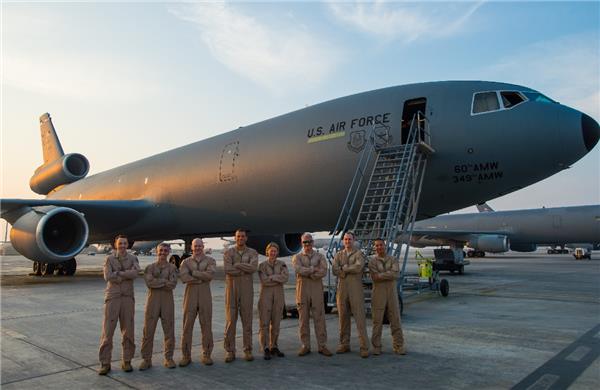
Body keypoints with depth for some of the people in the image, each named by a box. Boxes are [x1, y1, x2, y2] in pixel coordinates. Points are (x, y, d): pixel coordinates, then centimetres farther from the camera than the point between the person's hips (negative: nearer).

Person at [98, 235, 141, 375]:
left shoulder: (133, 259, 3)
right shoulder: (109, 259, -1)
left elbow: (135, 273, -18)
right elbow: (108, 277, -17)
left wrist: (118, 273, -19)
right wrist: (127, 276, -14)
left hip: (128, 298, 2)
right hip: (112, 297, -1)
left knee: (128, 330, 3)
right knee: (108, 330, -3)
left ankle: (126, 362, 14)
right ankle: (105, 363, 7)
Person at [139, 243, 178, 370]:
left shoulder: (172, 267, 7)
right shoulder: (150, 267, 8)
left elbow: (173, 284, -9)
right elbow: (149, 282, -11)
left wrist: (156, 282, -9)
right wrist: (165, 281, -11)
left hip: (168, 300, 0)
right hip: (152, 299, 0)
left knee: (169, 330, 3)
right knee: (148, 331, 0)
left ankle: (168, 358, 15)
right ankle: (146, 359, 11)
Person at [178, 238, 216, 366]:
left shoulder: (210, 261, 4)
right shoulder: (185, 262, 5)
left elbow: (210, 275, -18)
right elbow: (184, 278, -14)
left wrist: (193, 272, -15)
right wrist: (202, 278, -15)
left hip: (205, 297, 0)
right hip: (190, 297, 0)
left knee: (206, 326, 2)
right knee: (187, 326, 1)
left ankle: (206, 356, 12)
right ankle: (186, 356, 11)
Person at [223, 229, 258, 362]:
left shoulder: (253, 253, 2)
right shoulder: (228, 252, 1)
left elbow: (253, 268, -18)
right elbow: (228, 269, -17)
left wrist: (237, 264, -14)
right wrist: (245, 270, -13)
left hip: (247, 289, 0)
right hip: (231, 289, 0)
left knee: (247, 320, 2)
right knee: (230, 320, 0)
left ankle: (248, 351, 11)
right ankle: (230, 351, 9)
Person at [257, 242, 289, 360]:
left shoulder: (282, 264, 6)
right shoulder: (262, 265, -1)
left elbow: (285, 277, -12)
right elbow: (264, 281, -14)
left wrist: (271, 277, -15)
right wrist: (278, 279, -11)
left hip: (279, 295, 3)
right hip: (266, 295, -3)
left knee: (276, 323, 8)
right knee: (264, 323, -4)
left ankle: (273, 347, 18)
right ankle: (266, 349, 1)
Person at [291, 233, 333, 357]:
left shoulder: (320, 256, 9)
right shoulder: (297, 257, 8)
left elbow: (323, 272, -8)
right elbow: (298, 270, -13)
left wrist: (307, 274, -10)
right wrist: (314, 269, -11)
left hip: (317, 290, 0)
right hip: (302, 290, 0)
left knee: (319, 318, 0)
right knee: (303, 319, 4)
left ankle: (322, 346, 7)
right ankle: (305, 346, 12)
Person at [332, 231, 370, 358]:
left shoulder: (359, 254, 2)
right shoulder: (338, 255, 12)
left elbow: (358, 267, -18)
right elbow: (335, 270, -5)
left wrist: (343, 268, -7)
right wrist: (350, 270, -11)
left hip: (356, 289, -3)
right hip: (342, 289, 4)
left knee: (360, 318, -5)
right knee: (343, 318, 8)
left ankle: (364, 347, -2)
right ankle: (344, 345, 18)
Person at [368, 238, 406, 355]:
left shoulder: (393, 259, 6)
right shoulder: (372, 261, 1)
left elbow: (396, 274, -12)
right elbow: (374, 277, -13)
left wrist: (381, 275, -15)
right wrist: (389, 276, -11)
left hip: (392, 292, 2)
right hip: (378, 292, -2)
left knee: (395, 320, 4)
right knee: (377, 320, 1)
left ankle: (398, 346, 13)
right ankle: (376, 347, 10)